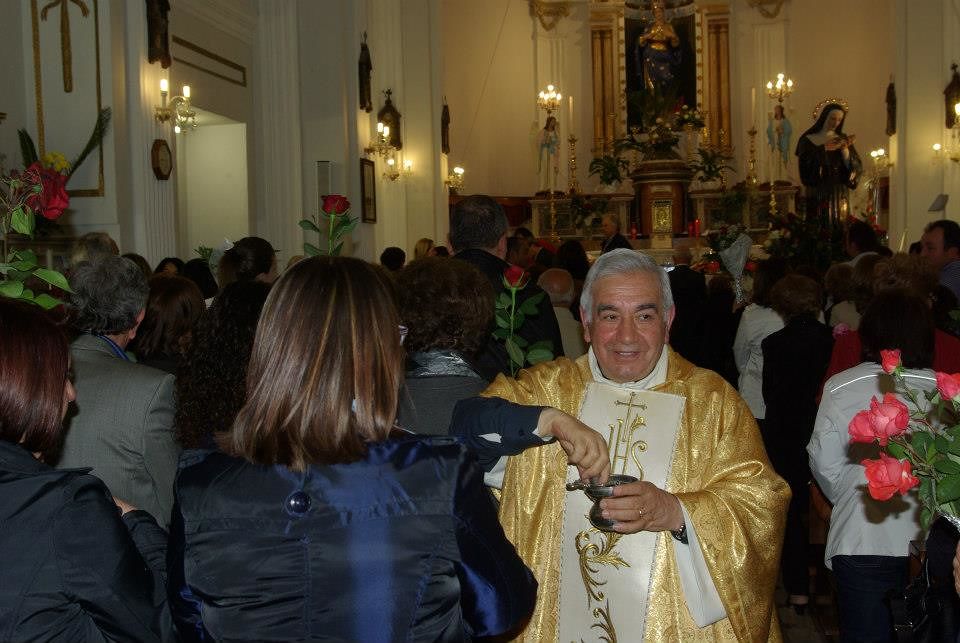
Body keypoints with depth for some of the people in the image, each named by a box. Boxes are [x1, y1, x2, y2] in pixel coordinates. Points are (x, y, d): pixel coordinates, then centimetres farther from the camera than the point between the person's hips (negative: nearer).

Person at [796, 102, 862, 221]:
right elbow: (805, 164, -16)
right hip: (816, 195, -3)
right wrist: (823, 148, -24)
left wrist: (845, 150, -16)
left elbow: (856, 168, -1)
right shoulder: (808, 140, 1)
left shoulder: (843, 140, 10)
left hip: (839, 196, 3)